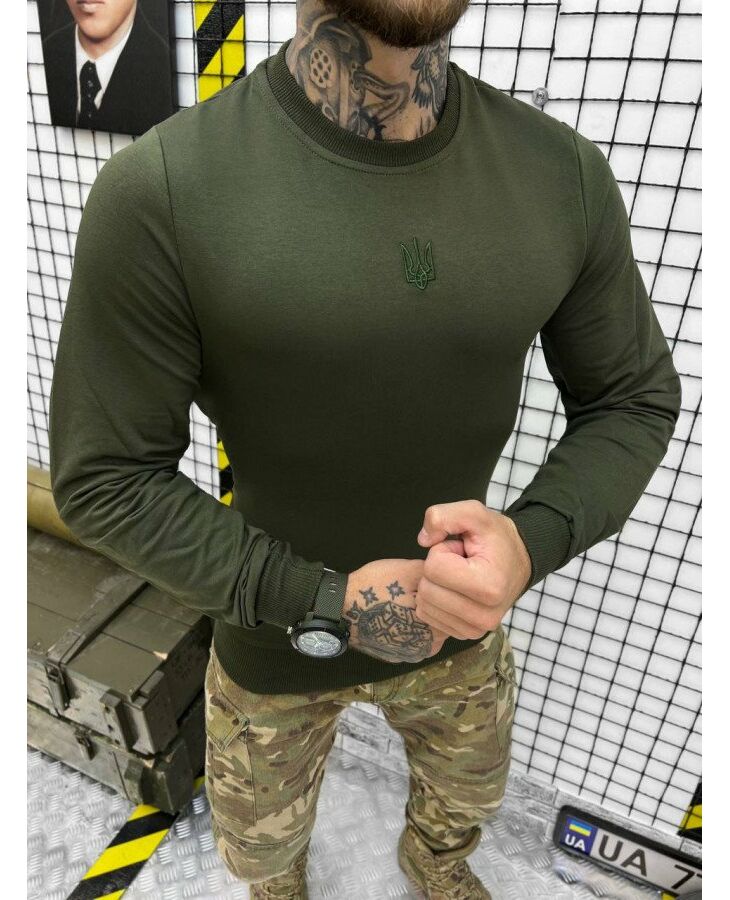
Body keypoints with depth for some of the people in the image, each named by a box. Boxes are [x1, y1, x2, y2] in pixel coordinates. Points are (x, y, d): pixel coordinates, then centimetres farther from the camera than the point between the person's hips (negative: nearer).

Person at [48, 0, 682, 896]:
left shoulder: (564, 172, -15)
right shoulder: (158, 192, -26)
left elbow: (635, 400, -5)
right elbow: (106, 479, -18)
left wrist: (532, 540, -25)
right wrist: (325, 601, -24)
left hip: (463, 620, 3)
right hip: (278, 636, -2)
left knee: (465, 798, 34)